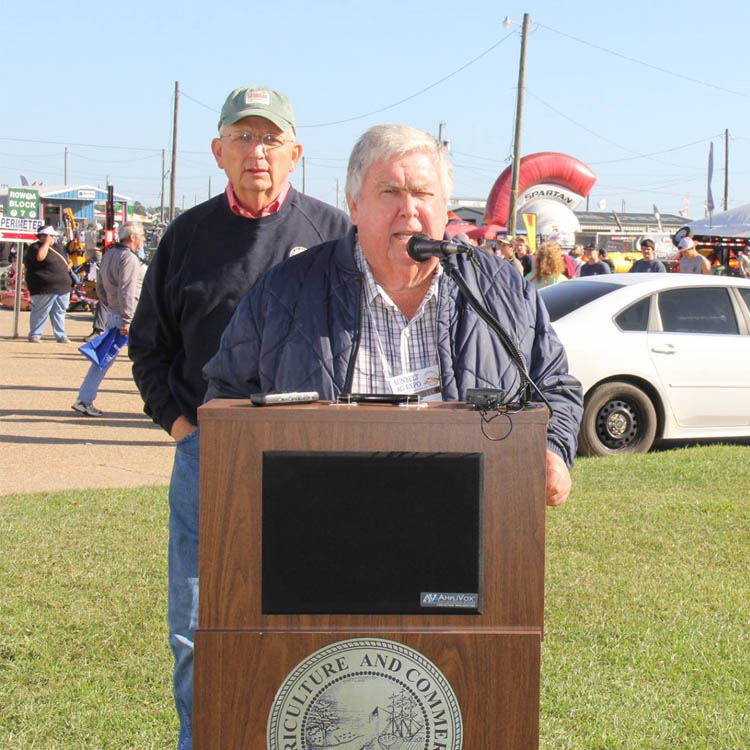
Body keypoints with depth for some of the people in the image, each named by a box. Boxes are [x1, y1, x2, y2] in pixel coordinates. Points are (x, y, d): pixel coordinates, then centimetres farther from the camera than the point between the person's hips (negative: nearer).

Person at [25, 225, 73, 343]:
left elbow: (66, 263, 33)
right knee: (41, 312, -4)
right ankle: (35, 335, 3)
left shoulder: (55, 248, 21)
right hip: (45, 289, -8)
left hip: (62, 288, 8)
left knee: (59, 312, 9)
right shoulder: (34, 248, -5)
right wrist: (47, 242, -17)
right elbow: (40, 256, -28)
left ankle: (61, 335, 13)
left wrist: (68, 266, 10)